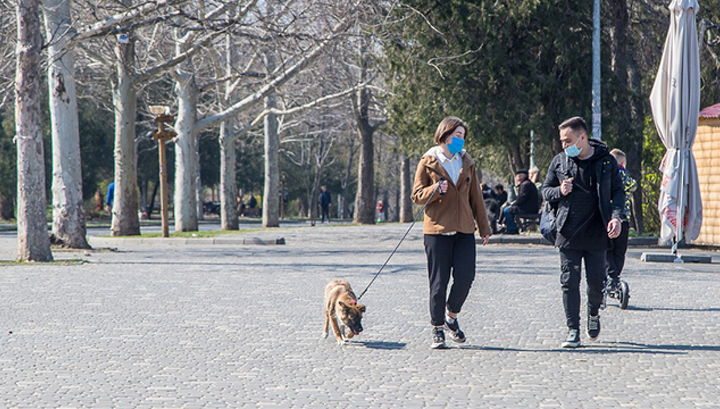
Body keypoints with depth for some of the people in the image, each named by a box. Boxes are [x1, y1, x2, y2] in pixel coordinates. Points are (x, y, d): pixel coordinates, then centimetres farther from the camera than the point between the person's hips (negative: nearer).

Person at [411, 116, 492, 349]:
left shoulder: (466, 163, 14)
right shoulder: (428, 162, 2)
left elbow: (476, 197, 19)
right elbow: (417, 196, 1)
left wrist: (484, 227, 18)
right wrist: (436, 190, -18)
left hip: (464, 231, 3)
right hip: (437, 230, -3)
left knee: (465, 277, -8)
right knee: (439, 283, -3)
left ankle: (451, 317, 16)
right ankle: (437, 330, 8)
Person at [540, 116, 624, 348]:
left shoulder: (606, 161, 2)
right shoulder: (559, 161, 6)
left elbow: (617, 191, 6)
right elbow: (545, 190, 14)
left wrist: (616, 216, -10)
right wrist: (560, 191, -9)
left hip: (596, 234, -1)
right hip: (568, 233, 1)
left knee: (596, 281, 3)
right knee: (570, 281, -3)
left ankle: (593, 313, 33)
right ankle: (573, 329, 3)